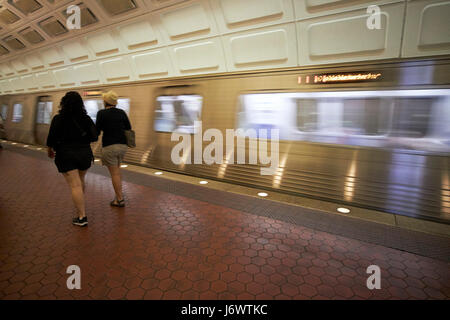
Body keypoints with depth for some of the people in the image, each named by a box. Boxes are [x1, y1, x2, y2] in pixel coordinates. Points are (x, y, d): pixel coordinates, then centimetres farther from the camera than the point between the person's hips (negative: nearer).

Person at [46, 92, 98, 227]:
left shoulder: (58, 119, -8)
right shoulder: (86, 118, 0)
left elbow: (52, 138, -8)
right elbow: (94, 137, -2)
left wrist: (50, 149, 11)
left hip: (66, 155, -3)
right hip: (84, 153, 4)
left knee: (75, 185, -3)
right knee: (80, 180, 25)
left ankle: (82, 217, -1)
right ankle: (81, 204, 43)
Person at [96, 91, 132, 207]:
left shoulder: (102, 113, -8)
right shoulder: (122, 112, 3)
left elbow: (97, 131, -8)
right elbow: (129, 129, 8)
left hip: (109, 146, -5)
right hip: (123, 145, 5)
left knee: (114, 173, 4)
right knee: (116, 169, 24)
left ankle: (120, 200, 10)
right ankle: (119, 193, 27)